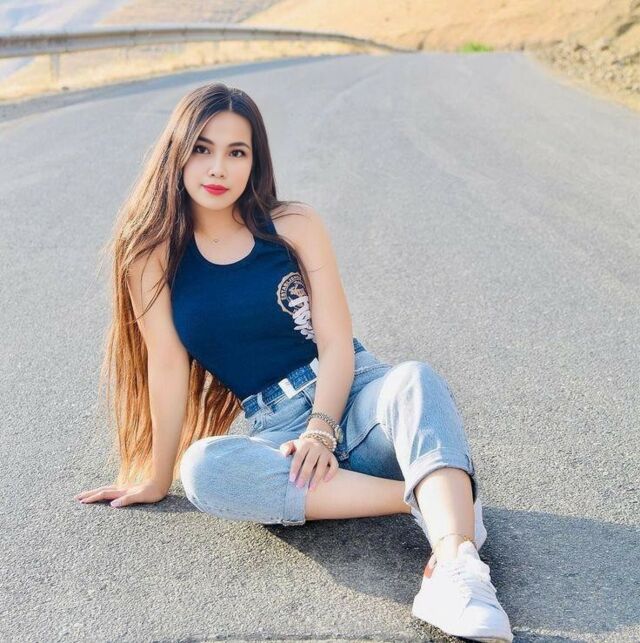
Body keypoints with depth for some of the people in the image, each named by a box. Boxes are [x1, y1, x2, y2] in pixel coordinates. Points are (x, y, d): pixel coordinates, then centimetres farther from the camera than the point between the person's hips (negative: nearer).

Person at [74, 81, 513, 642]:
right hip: (275, 428, 1)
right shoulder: (154, 254, -1)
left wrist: (321, 431, -20)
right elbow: (168, 366, 0)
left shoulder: (295, 226, -2)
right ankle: (428, 500, -30)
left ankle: (456, 565, -55)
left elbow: (337, 345, -6)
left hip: (353, 396, 0)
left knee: (415, 380, -33)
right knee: (204, 470, -32)